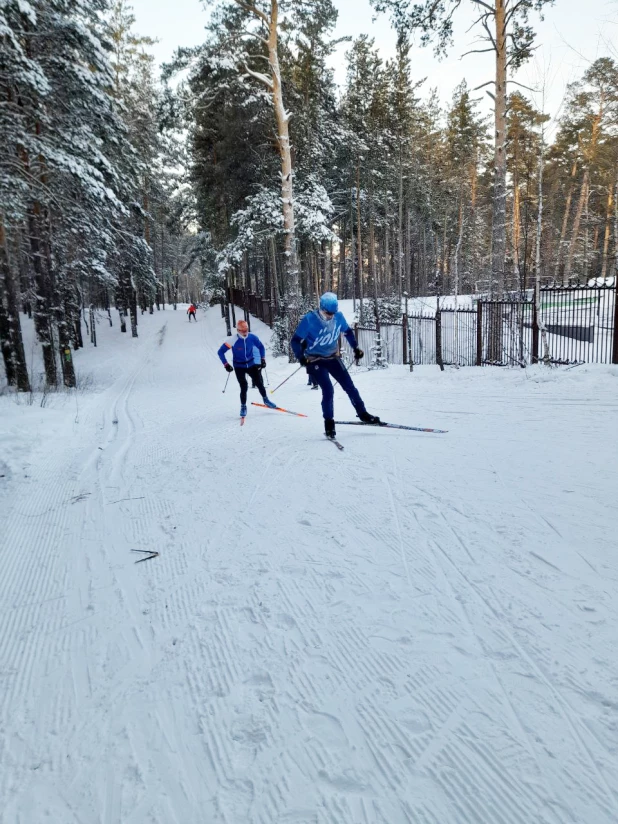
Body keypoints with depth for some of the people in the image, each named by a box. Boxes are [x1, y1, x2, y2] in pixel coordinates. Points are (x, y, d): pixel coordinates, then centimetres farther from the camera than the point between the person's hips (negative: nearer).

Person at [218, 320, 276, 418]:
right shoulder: (233, 341, -20)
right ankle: (243, 406, 8)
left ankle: (266, 400, 28)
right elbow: (220, 352, -13)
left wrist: (263, 359, 1)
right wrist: (226, 365, -16)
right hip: (239, 367, -3)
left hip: (251, 364, 3)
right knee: (244, 387, -11)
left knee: (259, 383, 4)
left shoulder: (252, 337, -11)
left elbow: (261, 347, 8)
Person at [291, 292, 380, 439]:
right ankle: (329, 423, 2)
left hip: (332, 357, 5)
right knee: (328, 390, -16)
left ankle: (363, 414, 20)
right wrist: (301, 357, -34)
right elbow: (295, 341, -19)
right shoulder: (309, 320, -22)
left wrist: (356, 348, 4)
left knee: (349, 386, 3)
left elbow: (348, 332, 11)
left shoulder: (338, 316, -9)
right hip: (315, 360, -4)